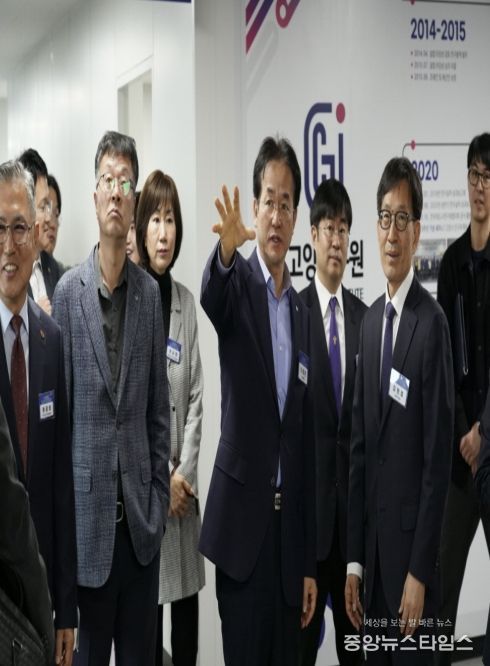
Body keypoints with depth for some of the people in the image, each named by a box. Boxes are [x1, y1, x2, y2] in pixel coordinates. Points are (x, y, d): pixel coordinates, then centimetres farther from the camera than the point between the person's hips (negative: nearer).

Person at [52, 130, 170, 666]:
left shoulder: (150, 293, 5)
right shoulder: (67, 291, -5)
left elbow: (159, 410, 8)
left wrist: (158, 500, 4)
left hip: (141, 522, 3)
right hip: (88, 517, -3)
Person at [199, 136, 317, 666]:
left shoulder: (301, 312, 12)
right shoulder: (239, 283, 0)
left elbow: (307, 440, 13)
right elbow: (210, 295, -28)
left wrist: (310, 562, 12)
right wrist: (225, 250, -51)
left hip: (290, 525, 5)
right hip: (242, 518, -5)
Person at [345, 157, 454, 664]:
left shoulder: (433, 323, -14)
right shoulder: (369, 320, 10)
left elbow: (438, 458, -16)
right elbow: (359, 445, 10)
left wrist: (420, 571, -16)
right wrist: (353, 558, 9)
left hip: (412, 542, -7)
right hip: (372, 542, 7)